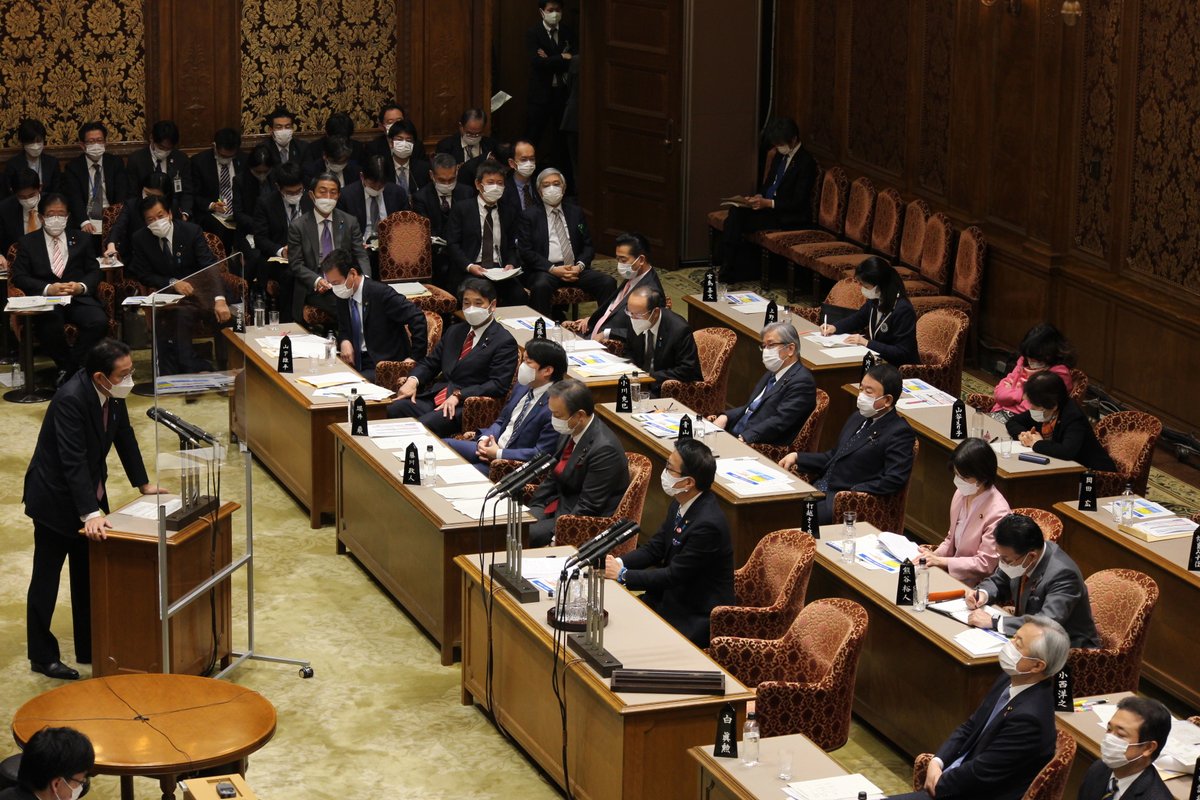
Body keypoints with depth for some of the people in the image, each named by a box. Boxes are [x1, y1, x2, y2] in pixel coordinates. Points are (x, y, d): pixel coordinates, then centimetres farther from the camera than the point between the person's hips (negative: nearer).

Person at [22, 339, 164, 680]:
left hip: (89, 492, 8)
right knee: (46, 578, 4)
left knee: (89, 576, 15)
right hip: (55, 497, -8)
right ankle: (42, 656, 15)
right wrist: (90, 514, -38)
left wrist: (143, 483, 12)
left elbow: (124, 436, 9)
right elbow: (73, 461, -34)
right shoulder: (71, 398, -31)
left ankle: (89, 648, 26)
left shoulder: (113, 394, -7)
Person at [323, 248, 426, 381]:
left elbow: (417, 318, -21)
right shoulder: (343, 296, 5)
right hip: (356, 361, 7)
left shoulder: (381, 293, -17)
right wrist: (344, 341, -5)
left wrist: (415, 358, -19)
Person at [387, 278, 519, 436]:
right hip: (435, 397, 7)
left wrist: (458, 395, -19)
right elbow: (430, 362, 22)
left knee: (424, 425, -33)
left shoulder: (504, 342, -1)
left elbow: (498, 385, -11)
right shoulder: (455, 331, 23)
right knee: (394, 409, -20)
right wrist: (413, 380, -1)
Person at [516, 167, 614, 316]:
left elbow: (588, 246, 16)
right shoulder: (529, 216, 5)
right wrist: (552, 269, -15)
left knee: (608, 283, -22)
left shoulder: (575, 213, 17)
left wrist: (580, 266, -7)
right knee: (541, 286, -39)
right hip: (544, 271, -4)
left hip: (575, 269, 4)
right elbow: (526, 251, -3)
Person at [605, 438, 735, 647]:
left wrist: (622, 575, -16)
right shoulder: (680, 504, 0)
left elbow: (674, 575, -22)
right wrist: (619, 562, -8)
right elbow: (655, 548, 9)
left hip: (698, 617, -8)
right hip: (673, 597, 8)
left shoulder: (707, 524, -28)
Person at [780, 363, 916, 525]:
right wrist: (797, 457, 12)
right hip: (821, 488, 8)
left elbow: (894, 480, -16)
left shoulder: (899, 433, -8)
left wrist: (853, 493, -21)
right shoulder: (859, 418, 19)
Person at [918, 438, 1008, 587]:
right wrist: (935, 555, -3)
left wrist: (940, 561, -20)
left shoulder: (998, 513, -20)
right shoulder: (961, 494, 2)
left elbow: (986, 564, -17)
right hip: (953, 573, 7)